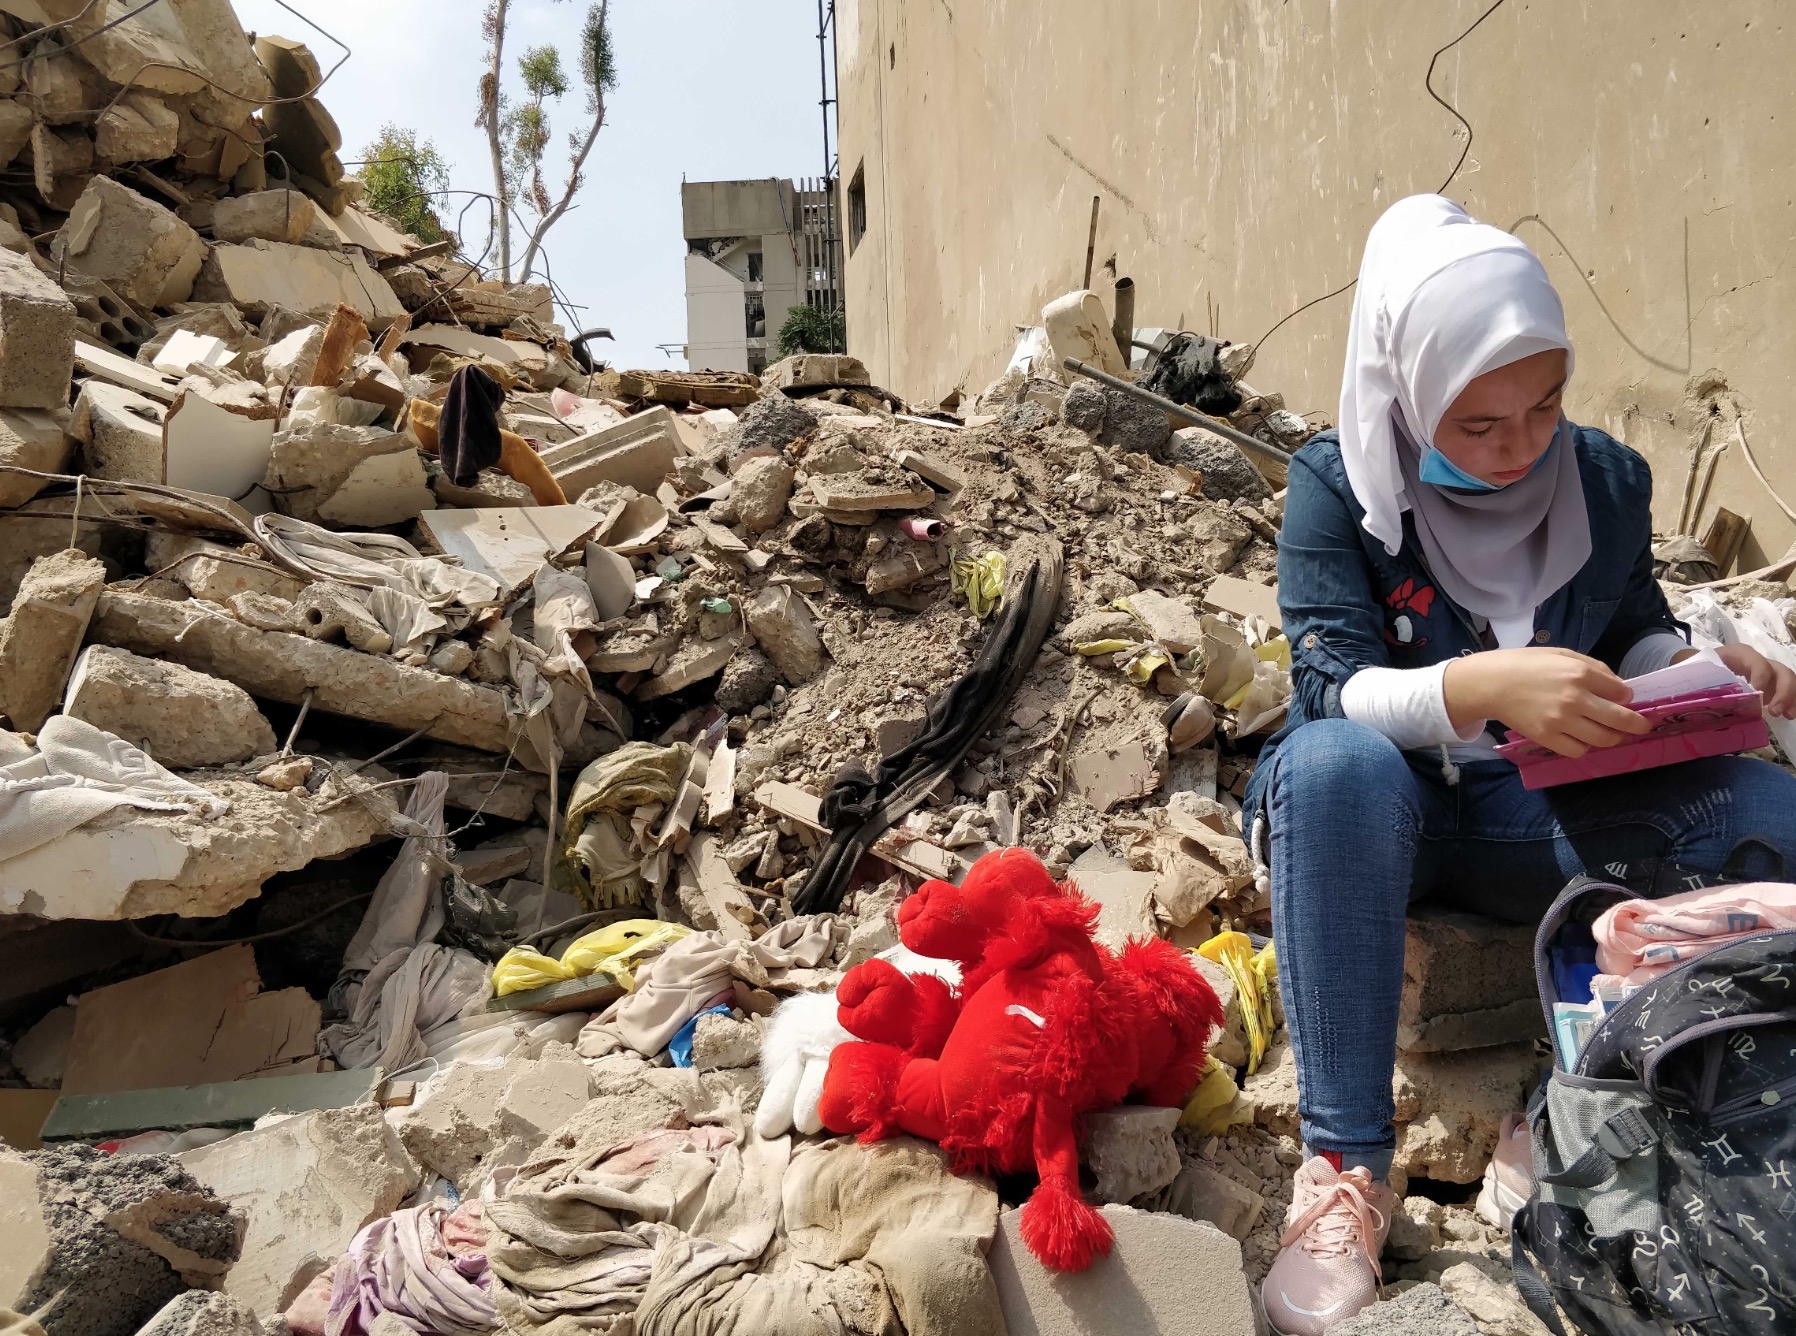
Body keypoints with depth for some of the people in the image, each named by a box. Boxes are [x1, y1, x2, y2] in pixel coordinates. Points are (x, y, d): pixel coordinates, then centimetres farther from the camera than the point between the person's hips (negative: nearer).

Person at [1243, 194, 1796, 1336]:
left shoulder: (1608, 481, 3)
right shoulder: (1341, 486, -9)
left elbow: (1636, 632, 17)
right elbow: (1330, 689, -17)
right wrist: (1484, 686, -34)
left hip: (1545, 816, 4)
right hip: (1373, 809, -3)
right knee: (1333, 762, -39)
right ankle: (1347, 1167, -33)